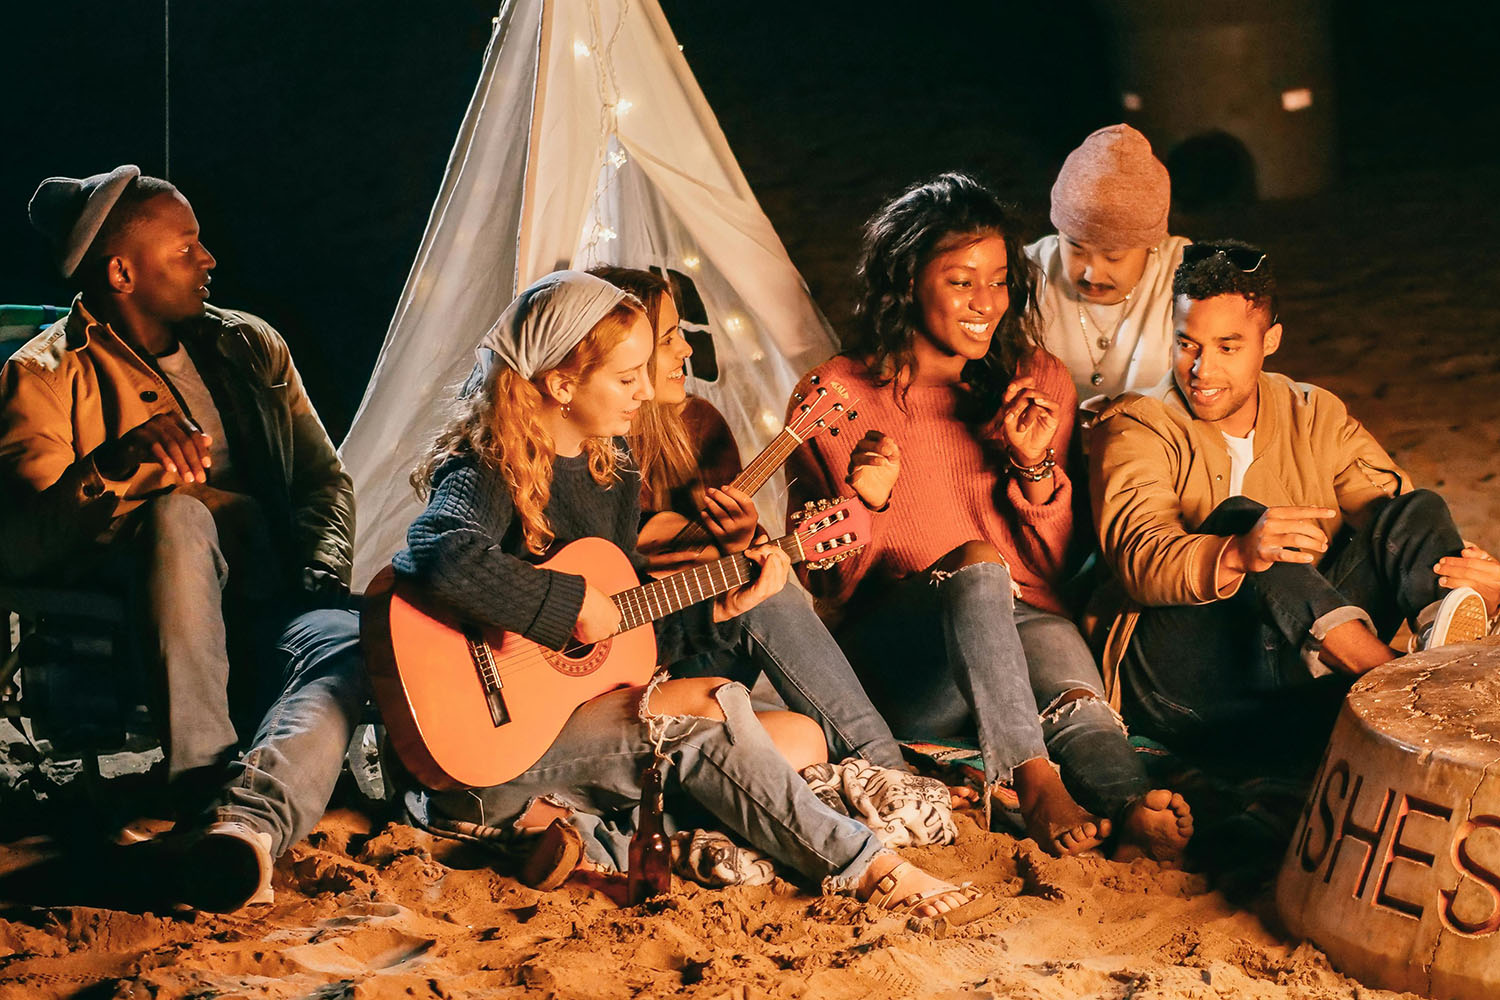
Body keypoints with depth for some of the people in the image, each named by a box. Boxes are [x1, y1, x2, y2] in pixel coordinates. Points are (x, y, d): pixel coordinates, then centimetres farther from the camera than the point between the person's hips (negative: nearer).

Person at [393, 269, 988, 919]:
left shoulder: (612, 475, 12)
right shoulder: (490, 471, -13)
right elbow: (440, 555, -39)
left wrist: (722, 609, 0)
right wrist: (572, 602, -29)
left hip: (594, 711, 9)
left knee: (802, 737, 3)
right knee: (709, 707, -26)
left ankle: (588, 818, -14)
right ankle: (865, 868, -11)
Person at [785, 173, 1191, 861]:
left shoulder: (1037, 383, 13)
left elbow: (1055, 565, 13)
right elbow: (829, 586, 6)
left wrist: (1035, 465, -5)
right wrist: (866, 504, -14)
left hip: (1023, 622, 2)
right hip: (897, 662, -2)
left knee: (1057, 647, -35)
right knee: (977, 565, -34)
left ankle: (1130, 808, -61)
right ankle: (1033, 781, -45)